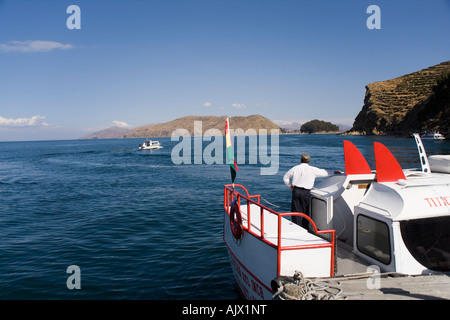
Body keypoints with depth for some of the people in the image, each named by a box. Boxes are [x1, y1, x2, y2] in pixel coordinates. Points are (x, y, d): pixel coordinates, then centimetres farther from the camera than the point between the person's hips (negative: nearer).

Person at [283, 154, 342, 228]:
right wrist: (334, 172, 28)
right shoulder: (313, 170, 0)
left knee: (296, 211, 6)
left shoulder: (295, 168, 7)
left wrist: (290, 186, 19)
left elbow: (285, 177, 14)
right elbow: (324, 172, 14)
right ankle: (304, 229, 14)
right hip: (306, 192, -2)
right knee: (305, 211, 9)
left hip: (296, 191, 2)